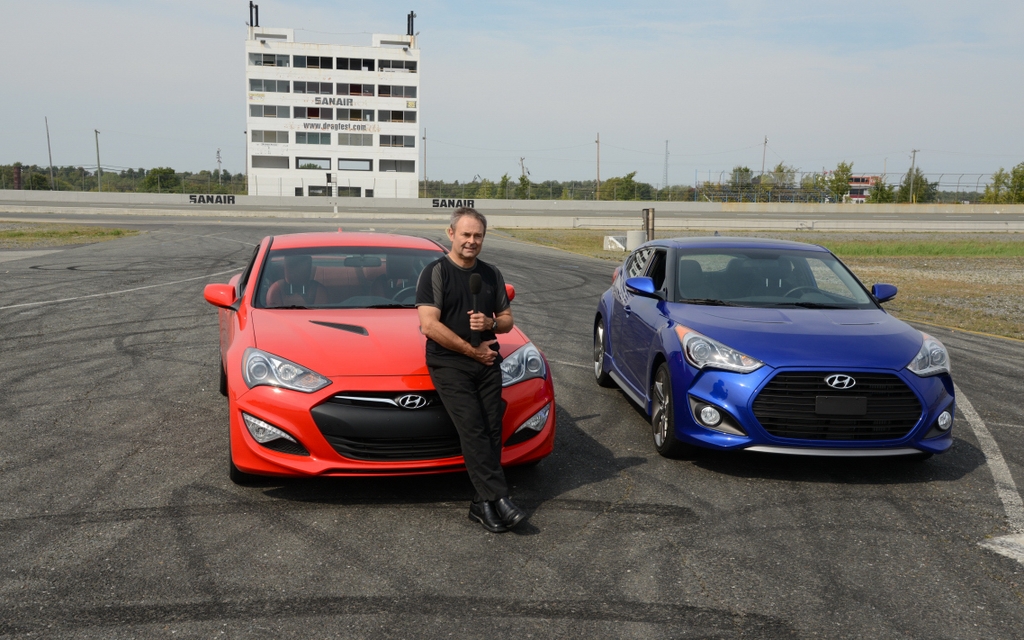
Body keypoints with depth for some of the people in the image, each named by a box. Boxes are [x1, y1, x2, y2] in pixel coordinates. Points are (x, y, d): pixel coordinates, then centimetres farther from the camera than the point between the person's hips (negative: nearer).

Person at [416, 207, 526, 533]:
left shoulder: (491, 274, 17)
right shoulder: (435, 272, -1)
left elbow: (507, 320, 20)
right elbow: (429, 325, -10)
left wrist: (490, 323, -5)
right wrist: (472, 350, -8)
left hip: (487, 363, 5)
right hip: (449, 364, -5)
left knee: (491, 431, -3)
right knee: (473, 429, -17)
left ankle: (483, 504, 4)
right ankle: (498, 498, -18)